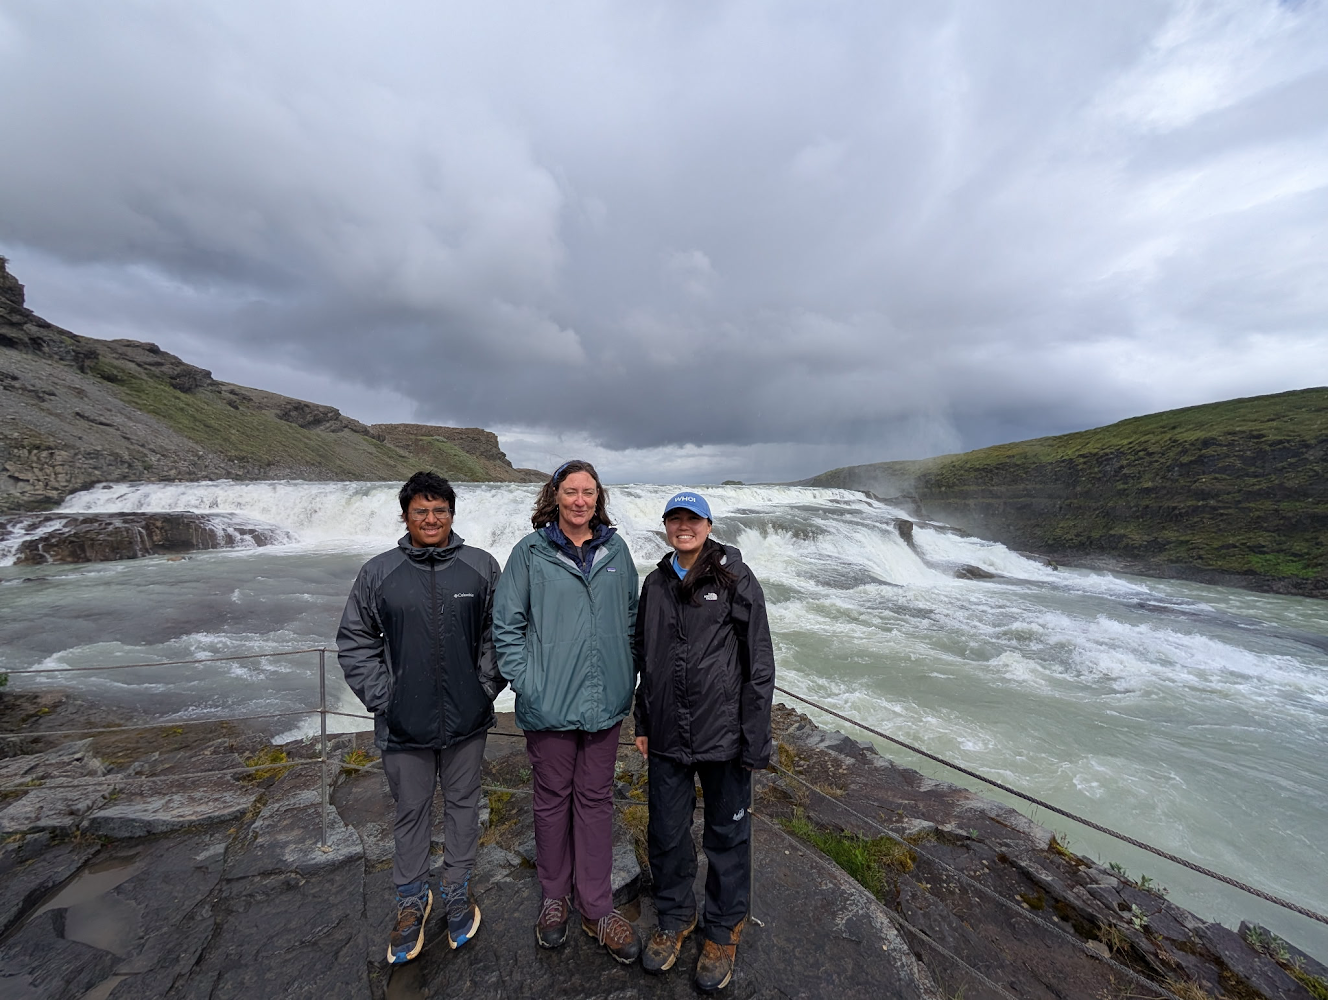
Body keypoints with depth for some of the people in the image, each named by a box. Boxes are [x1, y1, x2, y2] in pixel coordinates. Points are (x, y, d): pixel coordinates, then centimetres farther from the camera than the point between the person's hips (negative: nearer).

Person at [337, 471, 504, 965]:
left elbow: (499, 632, 1)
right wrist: (381, 698, -4)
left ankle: (458, 891, 42)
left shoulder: (482, 567, -5)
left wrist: (486, 687, -5)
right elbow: (354, 642, 3)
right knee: (410, 811, 18)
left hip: (467, 720, 0)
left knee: (462, 804, 18)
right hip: (403, 725, 0)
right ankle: (412, 898, 43)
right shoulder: (378, 573, -4)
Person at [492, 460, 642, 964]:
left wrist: (627, 678, 6)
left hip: (605, 702, 3)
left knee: (595, 798, 16)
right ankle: (554, 897, 41)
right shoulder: (531, 552, -7)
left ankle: (596, 907, 35)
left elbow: (632, 617, 9)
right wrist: (526, 684, -9)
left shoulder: (615, 550, 2)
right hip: (549, 705, -2)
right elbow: (507, 625, -4)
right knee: (552, 799, 17)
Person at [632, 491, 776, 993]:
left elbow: (760, 663, -9)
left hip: (723, 737, -3)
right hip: (667, 738, 4)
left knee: (727, 834, 15)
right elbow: (644, 657, 11)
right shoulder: (655, 584, 4)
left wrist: (755, 740, -10)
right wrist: (642, 724, 11)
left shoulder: (736, 579, -9)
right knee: (665, 832, 18)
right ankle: (675, 916, 44)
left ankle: (724, 930, 41)